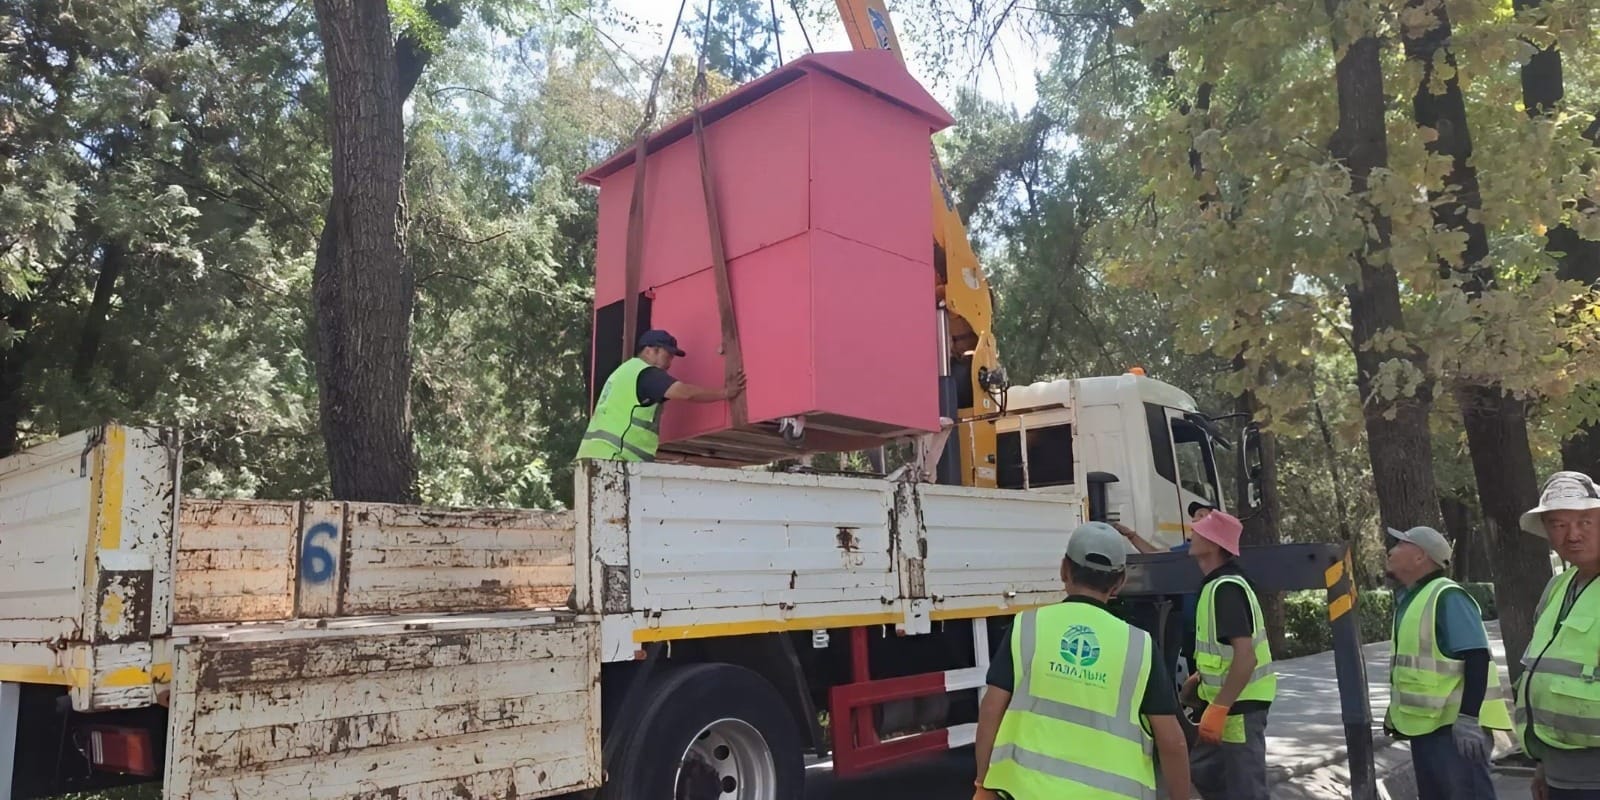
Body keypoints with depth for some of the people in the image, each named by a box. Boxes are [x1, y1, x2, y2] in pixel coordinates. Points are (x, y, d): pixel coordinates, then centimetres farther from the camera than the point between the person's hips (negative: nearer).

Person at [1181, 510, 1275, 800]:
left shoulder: (1226, 588, -21)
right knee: (1203, 772, 19)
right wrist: (1200, 678, 25)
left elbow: (1246, 656, -28)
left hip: (1238, 707, -10)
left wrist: (1218, 708, -28)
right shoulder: (1219, 584, 11)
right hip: (1230, 702, 10)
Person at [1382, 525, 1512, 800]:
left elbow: (1477, 657, -20)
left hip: (1455, 726, -9)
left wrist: (1468, 718, -26)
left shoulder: (1446, 597, -14)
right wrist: (1397, 711, 21)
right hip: (1425, 725, 9)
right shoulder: (1410, 600, 12)